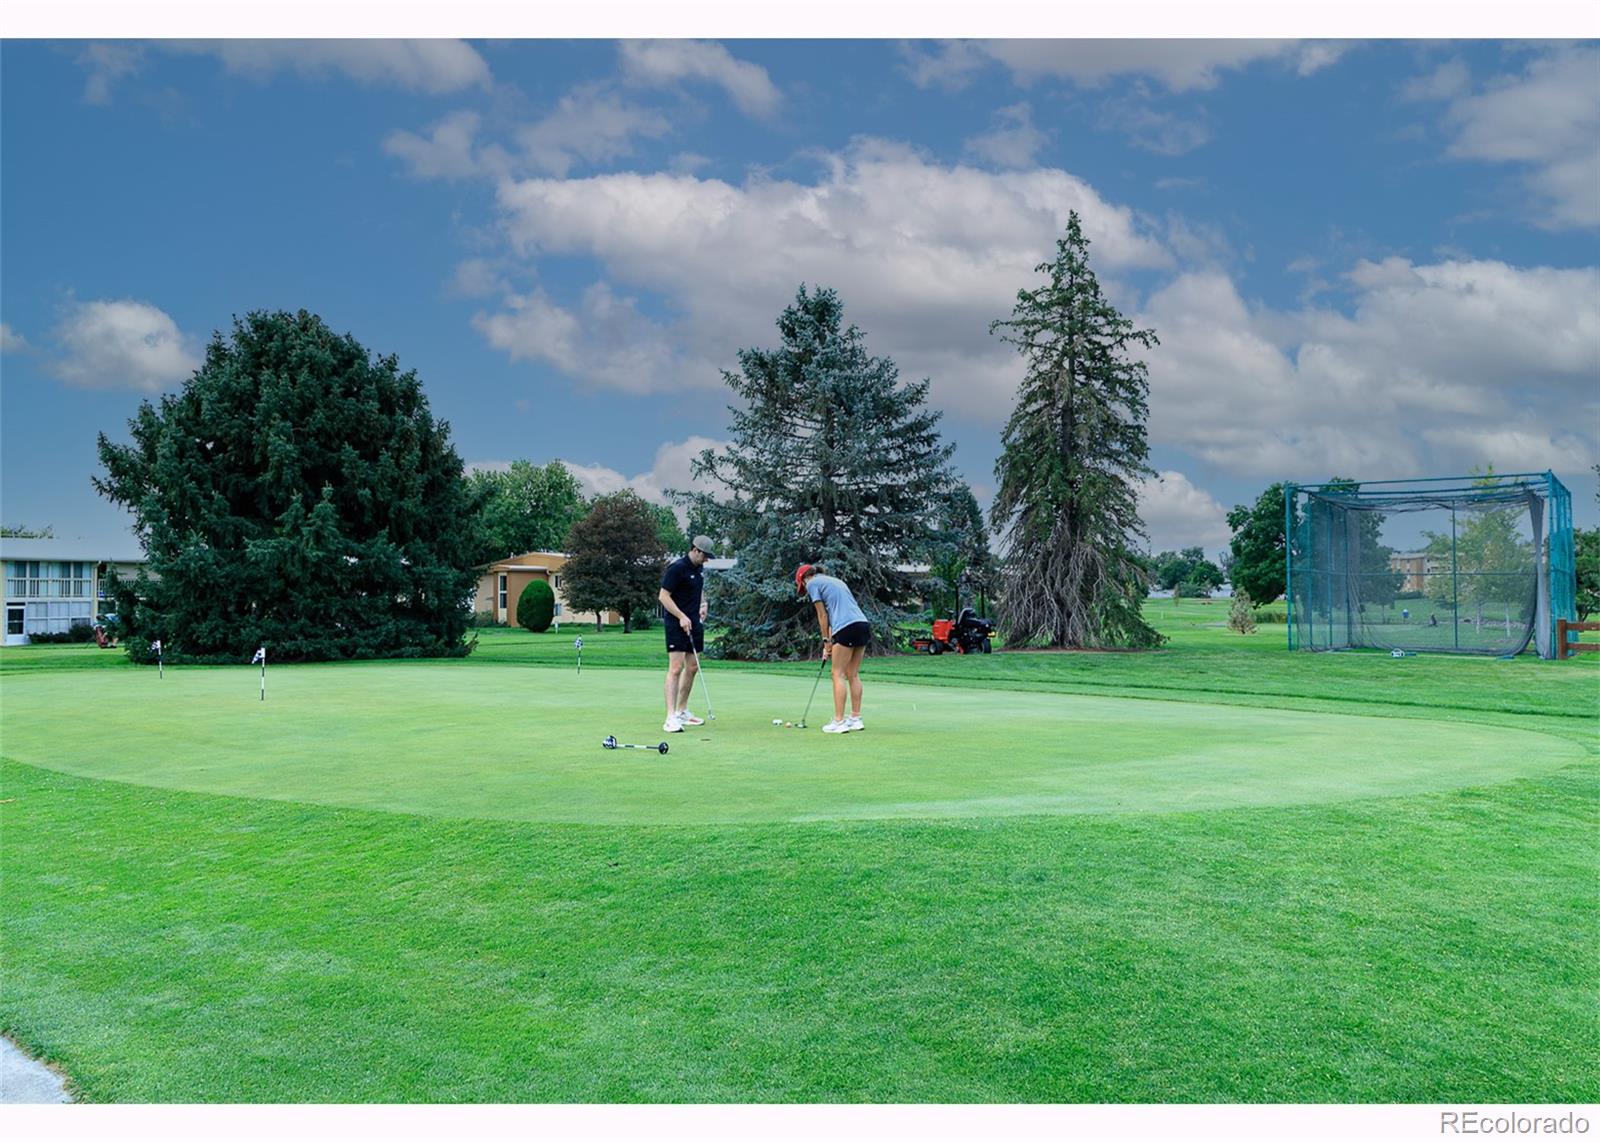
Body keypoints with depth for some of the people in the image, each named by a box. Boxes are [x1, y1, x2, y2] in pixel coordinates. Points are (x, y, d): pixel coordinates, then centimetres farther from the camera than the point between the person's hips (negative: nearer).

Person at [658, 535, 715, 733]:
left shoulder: (698, 569, 12)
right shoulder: (676, 568, -14)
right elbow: (663, 596, -16)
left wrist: (703, 604, 8)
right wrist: (681, 616, -22)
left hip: (694, 623, 9)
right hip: (677, 624, -9)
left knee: (692, 667, 12)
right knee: (676, 668, -15)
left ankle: (682, 712, 23)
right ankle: (671, 717, -19)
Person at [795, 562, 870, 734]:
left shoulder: (812, 584, 6)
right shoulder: (834, 580, 28)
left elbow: (822, 615, 3)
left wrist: (826, 641, 9)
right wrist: (830, 640, 20)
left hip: (846, 628, -8)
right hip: (863, 625, 8)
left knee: (839, 675, -2)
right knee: (853, 675, 13)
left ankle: (839, 722, -3)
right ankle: (856, 719, 15)